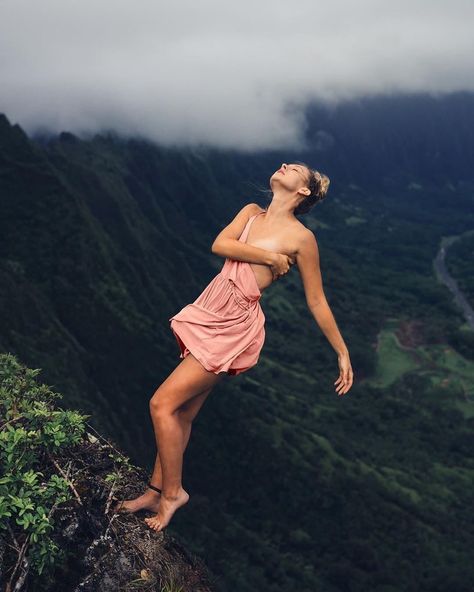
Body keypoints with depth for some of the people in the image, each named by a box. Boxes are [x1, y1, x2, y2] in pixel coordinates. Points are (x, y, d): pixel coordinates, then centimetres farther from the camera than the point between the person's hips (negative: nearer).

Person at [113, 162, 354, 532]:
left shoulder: (301, 238, -6)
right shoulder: (252, 212, 12)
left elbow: (317, 301, -2)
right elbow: (219, 245, -5)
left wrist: (343, 353, 0)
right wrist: (268, 256, -12)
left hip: (235, 328, -6)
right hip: (209, 313, 6)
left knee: (162, 404, -8)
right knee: (182, 414, 13)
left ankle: (172, 491, 10)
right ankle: (156, 491, 27)